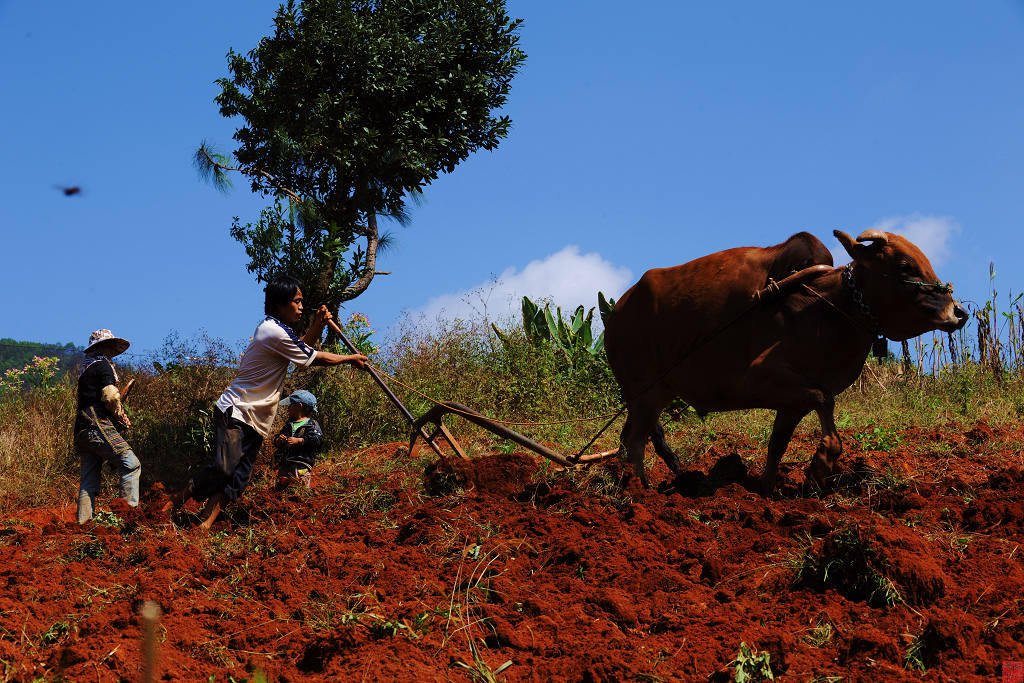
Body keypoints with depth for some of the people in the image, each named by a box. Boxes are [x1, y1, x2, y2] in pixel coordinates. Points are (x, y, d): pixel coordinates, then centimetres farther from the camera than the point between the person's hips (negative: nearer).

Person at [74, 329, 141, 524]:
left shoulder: (86, 369, 26)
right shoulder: (103, 365, -3)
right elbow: (110, 396, -15)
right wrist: (122, 418, 0)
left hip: (82, 431, 10)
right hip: (98, 427, -10)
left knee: (89, 478, 9)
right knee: (131, 465, -13)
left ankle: (83, 520, 6)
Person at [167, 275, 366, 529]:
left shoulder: (271, 327, 14)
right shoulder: (275, 332, -15)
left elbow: (301, 350, 28)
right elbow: (313, 358, -9)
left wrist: (316, 327, 11)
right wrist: (350, 359, 5)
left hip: (255, 420, 10)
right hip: (235, 412, -10)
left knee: (237, 478, -1)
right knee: (224, 468, -22)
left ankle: (204, 526, -6)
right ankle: (175, 503, -9)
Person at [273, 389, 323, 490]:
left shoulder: (312, 424, -1)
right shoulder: (289, 424, 20)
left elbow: (318, 440, -17)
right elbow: (276, 442, 22)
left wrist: (298, 440, -23)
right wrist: (278, 441, -3)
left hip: (301, 465, -7)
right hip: (284, 464, 7)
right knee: (280, 488, 5)